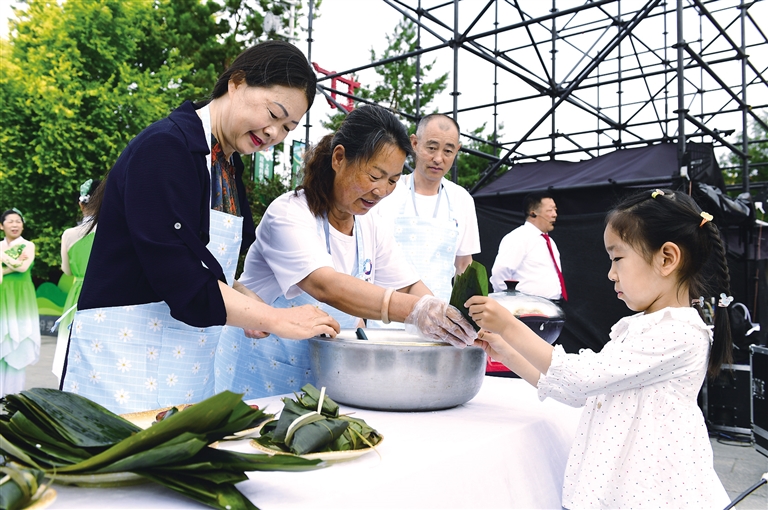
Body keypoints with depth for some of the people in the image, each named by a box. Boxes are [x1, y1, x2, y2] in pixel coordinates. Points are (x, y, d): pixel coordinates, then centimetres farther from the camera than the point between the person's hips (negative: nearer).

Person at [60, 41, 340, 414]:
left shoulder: (229, 166, 10)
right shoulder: (165, 147, -16)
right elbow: (179, 277, -23)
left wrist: (245, 304, -5)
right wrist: (277, 320, -17)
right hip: (124, 353, -8)